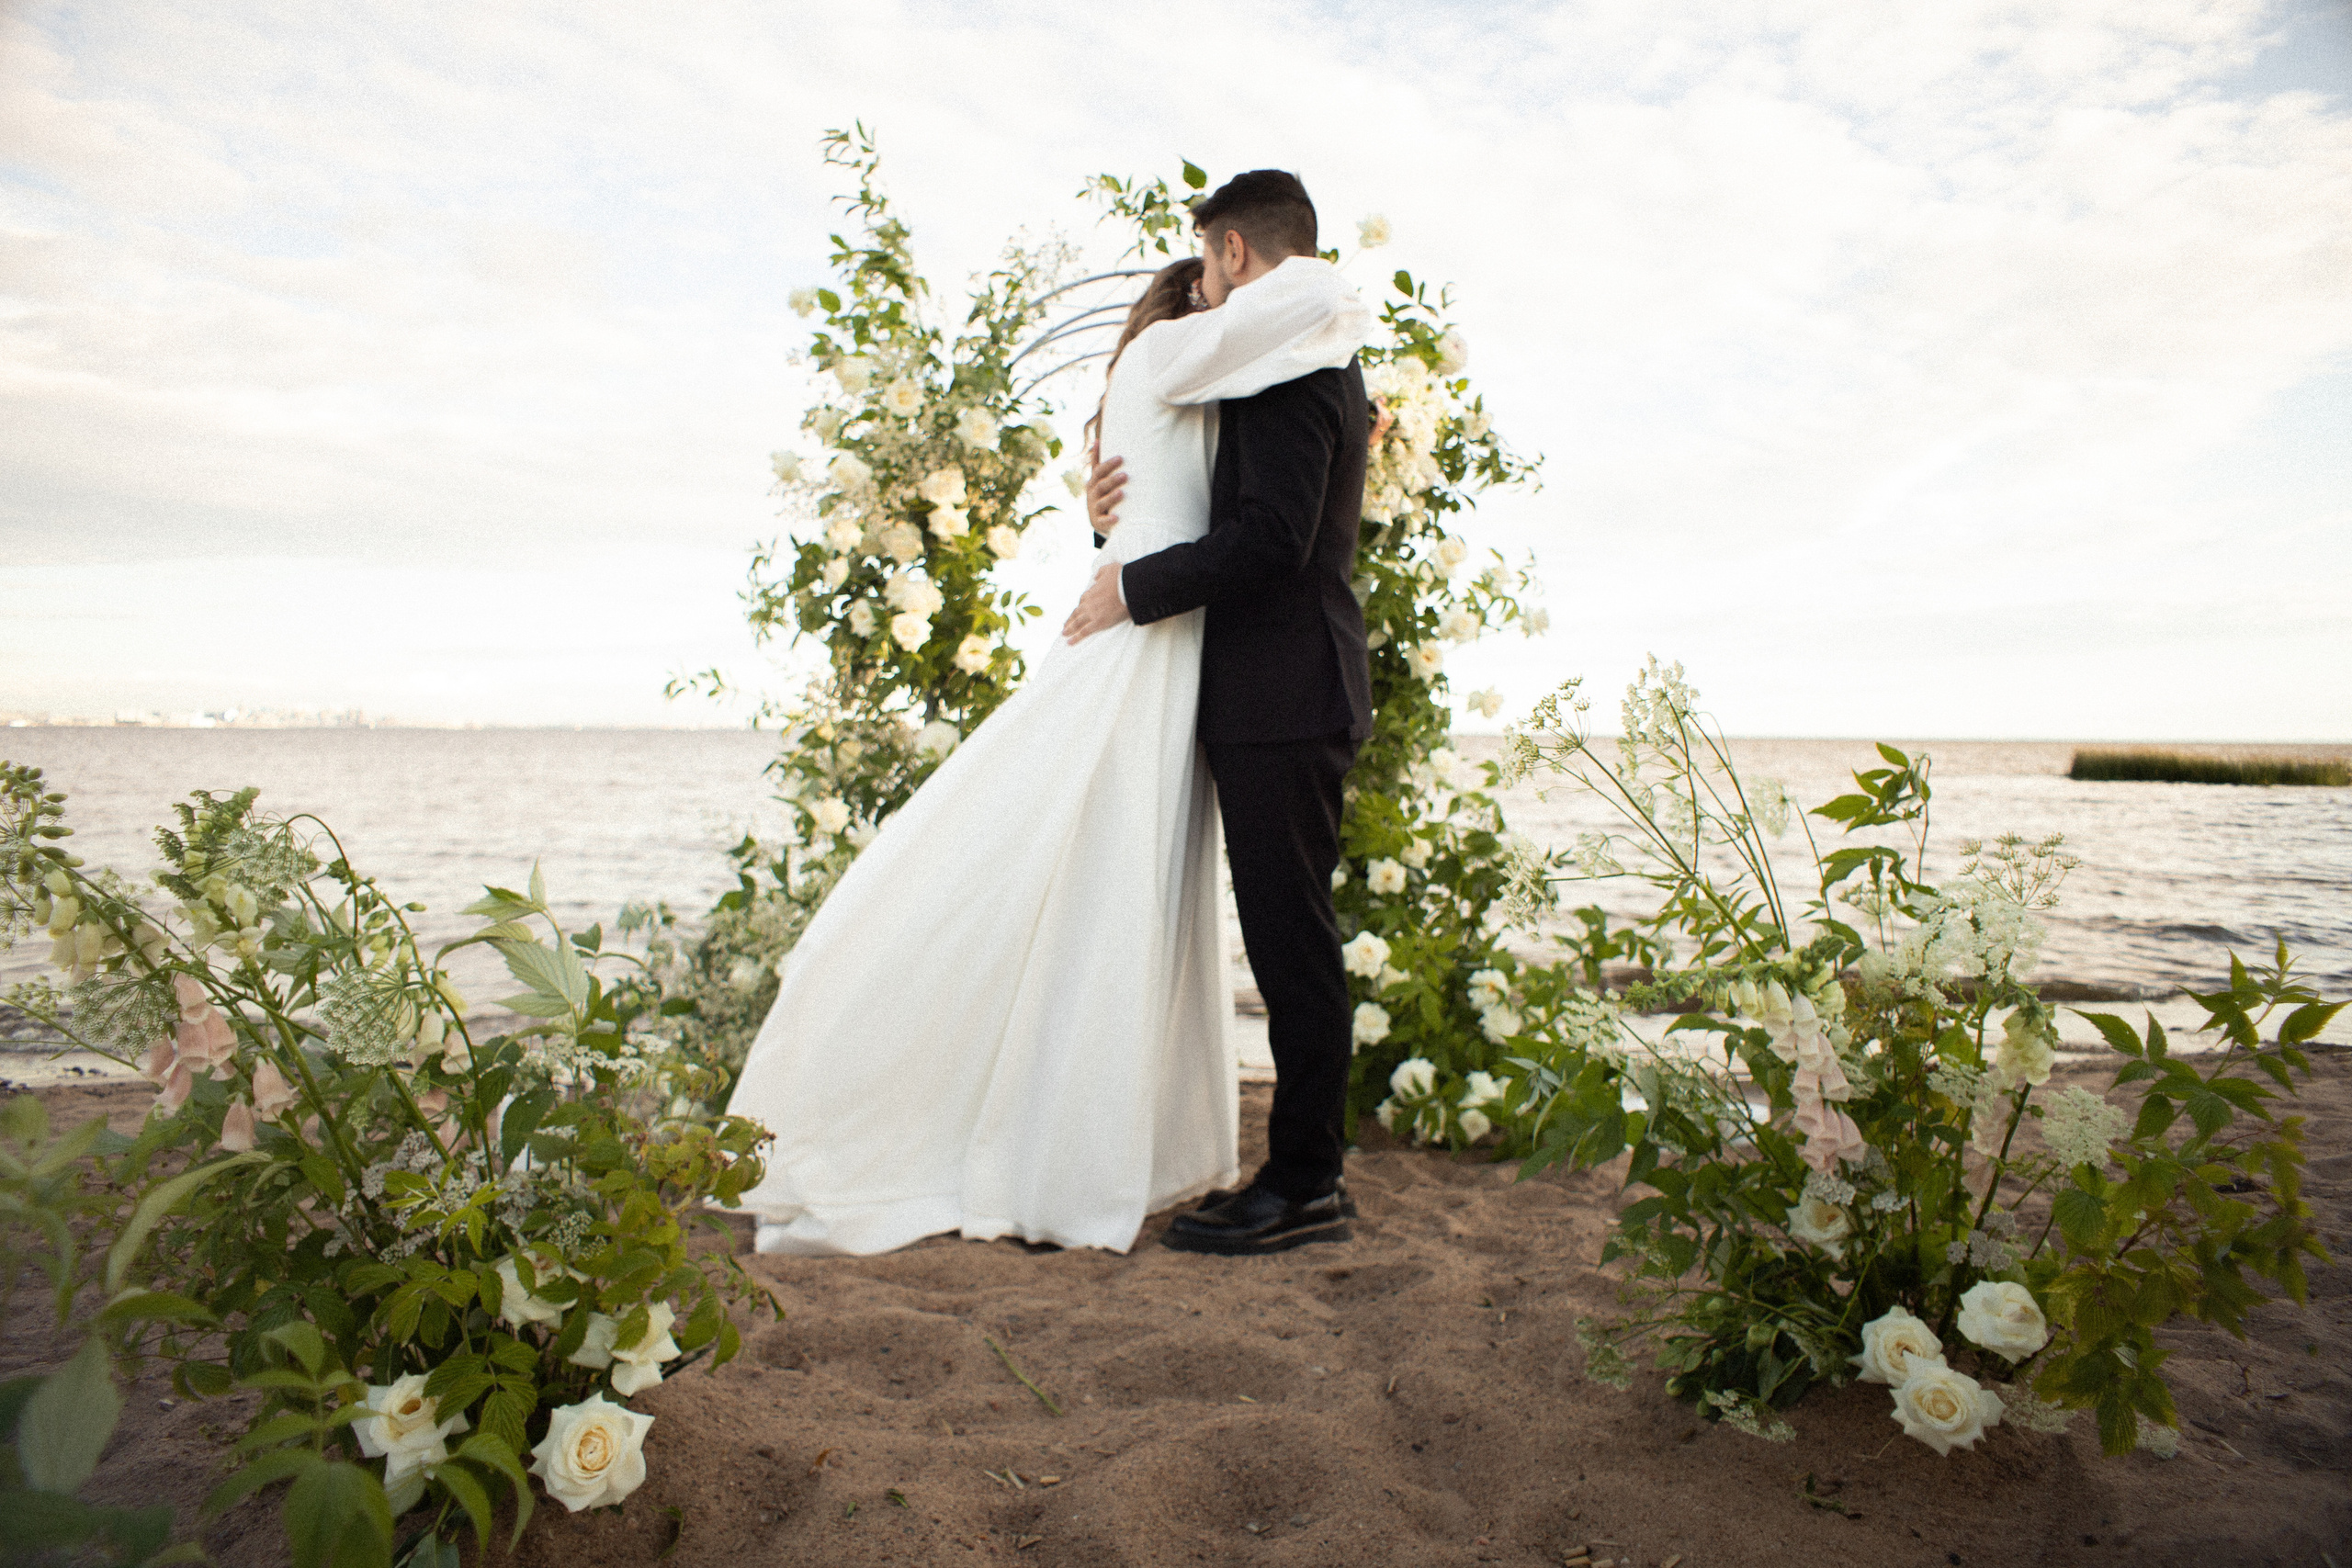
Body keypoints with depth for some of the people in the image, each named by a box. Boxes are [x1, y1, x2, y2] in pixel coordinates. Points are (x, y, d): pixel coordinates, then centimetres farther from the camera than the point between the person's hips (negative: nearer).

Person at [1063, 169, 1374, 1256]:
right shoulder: (1321, 358, 22)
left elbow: (1272, 536, -22)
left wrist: (1134, 586, -12)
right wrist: (1126, 513, 6)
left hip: (1283, 697, -10)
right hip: (1286, 690, 10)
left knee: (1292, 943, -5)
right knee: (1292, 943, 12)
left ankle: (1304, 1187, 5)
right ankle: (1305, 1169, 22)